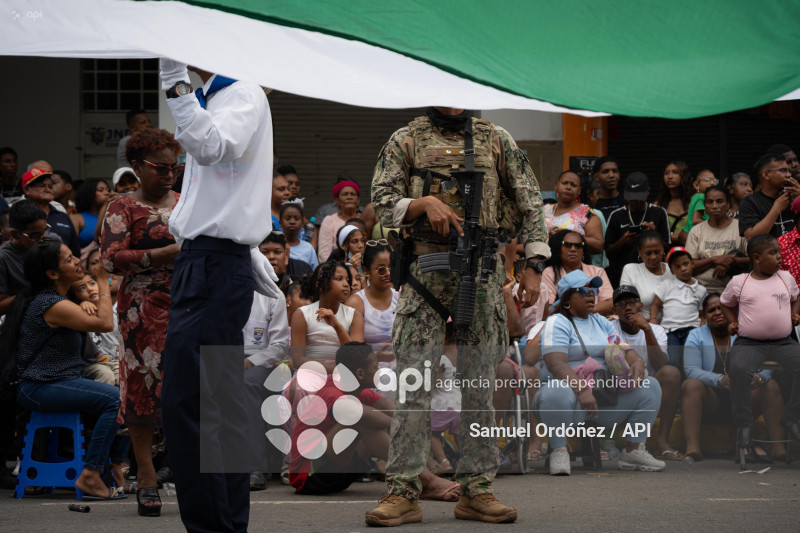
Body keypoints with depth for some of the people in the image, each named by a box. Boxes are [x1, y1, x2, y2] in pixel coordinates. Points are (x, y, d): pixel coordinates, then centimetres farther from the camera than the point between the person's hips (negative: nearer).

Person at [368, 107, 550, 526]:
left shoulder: (497, 141, 12)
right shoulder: (406, 141, 8)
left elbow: (530, 204, 10)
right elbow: (382, 204, 2)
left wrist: (533, 266, 1)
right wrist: (425, 203, -17)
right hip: (425, 274, -2)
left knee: (480, 383, 4)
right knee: (414, 384, -6)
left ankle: (476, 491, 9)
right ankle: (402, 493, -6)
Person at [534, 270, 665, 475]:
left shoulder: (600, 322, 20)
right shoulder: (557, 322, -4)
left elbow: (624, 350, 13)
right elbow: (556, 364, -19)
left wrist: (637, 361, -13)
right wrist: (581, 390, -34)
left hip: (604, 397, 7)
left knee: (650, 386, -3)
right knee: (559, 393, -41)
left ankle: (634, 451, -2)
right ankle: (558, 451, -22)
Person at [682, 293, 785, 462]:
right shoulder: (696, 336, 4)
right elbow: (691, 370, -12)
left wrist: (759, 377, -31)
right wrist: (720, 380, -32)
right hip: (711, 401, -1)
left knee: (771, 386, -22)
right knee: (691, 385, -30)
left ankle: (778, 447, -34)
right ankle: (692, 447, -47)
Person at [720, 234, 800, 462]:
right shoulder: (739, 283, 6)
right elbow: (725, 303, 22)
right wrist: (732, 322, 6)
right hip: (748, 343, -3)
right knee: (739, 371, -33)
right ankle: (744, 425, -19)